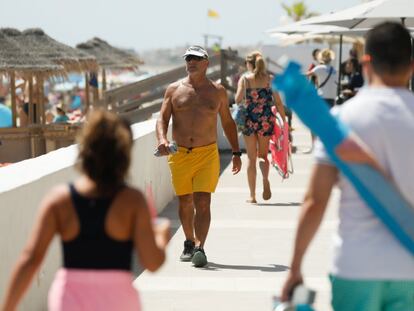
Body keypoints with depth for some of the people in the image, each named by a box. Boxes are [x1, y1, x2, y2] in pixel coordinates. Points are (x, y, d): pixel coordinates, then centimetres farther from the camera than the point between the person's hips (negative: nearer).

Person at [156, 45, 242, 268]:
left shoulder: (217, 91, 7)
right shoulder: (174, 90, 7)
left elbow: (227, 122, 15)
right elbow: (162, 118, 4)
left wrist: (236, 153, 12)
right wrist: (162, 139, -17)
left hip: (207, 154, -1)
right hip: (179, 155, 2)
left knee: (202, 202, -12)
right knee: (185, 202, 10)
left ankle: (199, 248, -18)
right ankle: (189, 242, 29)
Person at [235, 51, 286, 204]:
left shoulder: (245, 79, -2)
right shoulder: (270, 79, 1)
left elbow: (238, 100, -10)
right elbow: (278, 103, -1)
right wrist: (284, 120, 6)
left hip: (249, 120, -1)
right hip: (266, 121, 1)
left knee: (251, 158, 8)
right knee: (263, 155, 15)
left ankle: (252, 195, 8)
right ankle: (265, 179, -17)